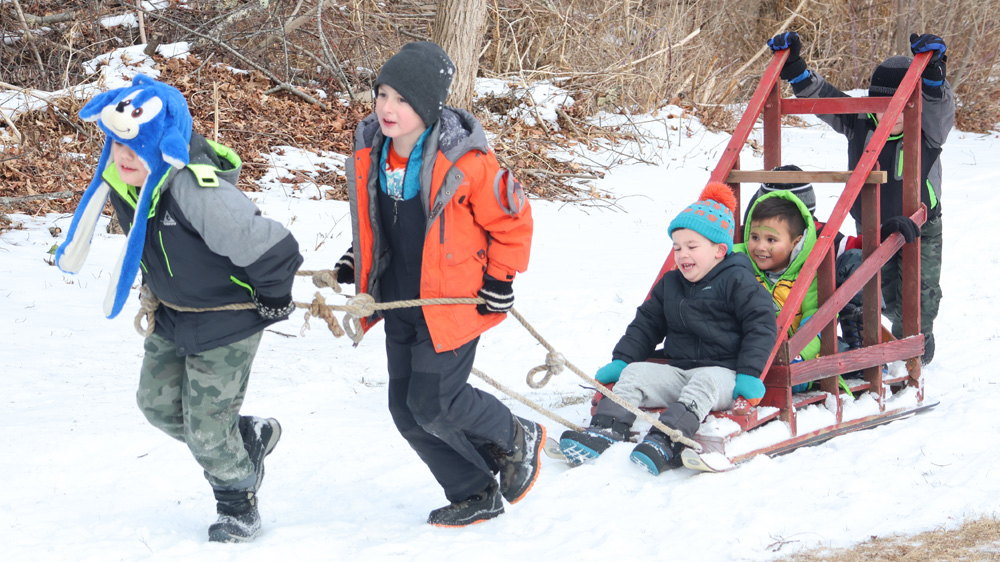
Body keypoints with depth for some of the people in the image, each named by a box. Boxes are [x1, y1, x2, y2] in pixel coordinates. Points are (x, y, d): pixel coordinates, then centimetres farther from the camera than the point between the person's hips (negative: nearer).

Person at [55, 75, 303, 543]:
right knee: (158, 403, 16)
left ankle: (238, 507, 27)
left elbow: (272, 248, -32)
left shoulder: (198, 189, -37)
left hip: (226, 321, -8)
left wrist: (272, 299, -14)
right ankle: (250, 437, 39)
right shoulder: (120, 176, -9)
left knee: (207, 426, 0)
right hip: (172, 317, 8)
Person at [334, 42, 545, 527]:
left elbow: (512, 219, -9)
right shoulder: (371, 154, 0)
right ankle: (475, 495, 24)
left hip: (453, 301, -7)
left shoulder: (464, 161, -20)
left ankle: (515, 438, 19)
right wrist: (358, 260, 8)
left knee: (432, 402, -10)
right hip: (400, 304, 7)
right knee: (407, 410, 7)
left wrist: (499, 281, -8)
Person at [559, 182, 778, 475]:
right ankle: (605, 431, -28)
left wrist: (749, 375, -16)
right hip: (678, 371, 7)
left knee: (705, 383, -37)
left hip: (721, 372, -6)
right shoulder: (669, 284, 17)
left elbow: (761, 326, -8)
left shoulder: (738, 282, -3)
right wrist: (621, 360, 12)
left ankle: (665, 441, -56)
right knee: (635, 373, -13)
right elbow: (646, 325, 23)